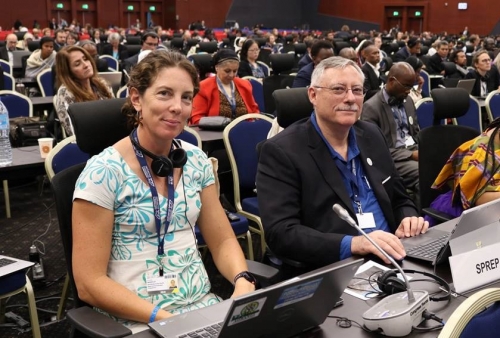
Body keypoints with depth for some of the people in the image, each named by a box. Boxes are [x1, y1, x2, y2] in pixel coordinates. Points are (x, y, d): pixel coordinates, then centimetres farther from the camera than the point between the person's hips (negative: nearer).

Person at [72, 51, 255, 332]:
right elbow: (90, 282, -12)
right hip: (137, 321, -4)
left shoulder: (196, 160, 3)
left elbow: (223, 240, 8)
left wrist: (241, 280, -12)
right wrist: (163, 318, -20)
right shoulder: (103, 172, -13)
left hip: (204, 305, 4)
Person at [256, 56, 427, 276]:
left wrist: (409, 218, -4)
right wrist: (351, 244, -29)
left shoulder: (371, 135, 10)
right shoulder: (281, 151, -10)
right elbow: (280, 234, -17)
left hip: (392, 257, 6)